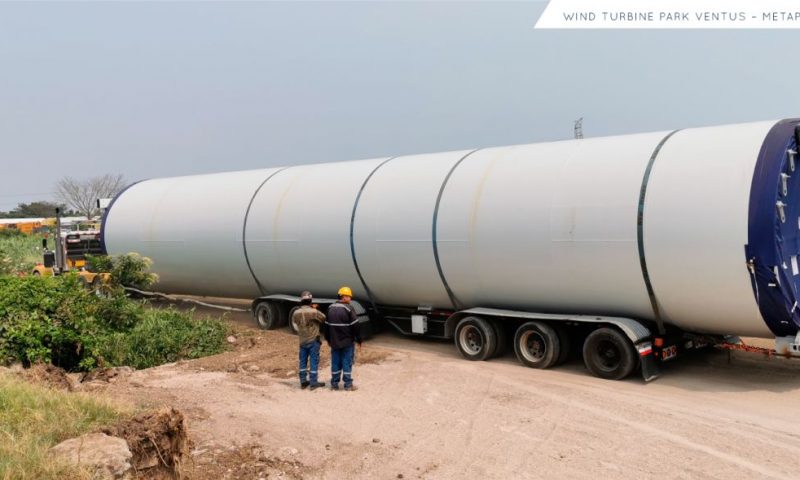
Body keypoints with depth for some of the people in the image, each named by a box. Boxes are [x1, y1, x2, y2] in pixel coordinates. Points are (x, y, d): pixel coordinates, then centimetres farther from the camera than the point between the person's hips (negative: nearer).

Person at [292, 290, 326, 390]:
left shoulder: (296, 313, -5)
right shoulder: (314, 312, -19)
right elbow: (324, 319, -7)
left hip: (302, 341, 5)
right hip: (313, 340, -4)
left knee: (303, 361, 14)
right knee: (314, 361, 3)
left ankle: (303, 382, 21)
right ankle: (313, 383, 6)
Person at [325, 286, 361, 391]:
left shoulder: (330, 308, 7)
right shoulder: (349, 308, -13)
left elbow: (327, 325, 13)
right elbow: (355, 326, -14)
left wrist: (328, 339, 22)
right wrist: (359, 340, -6)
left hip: (334, 342, 5)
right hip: (348, 342, -5)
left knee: (335, 362, 12)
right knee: (347, 362, 2)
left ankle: (334, 384, 17)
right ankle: (348, 384, 7)